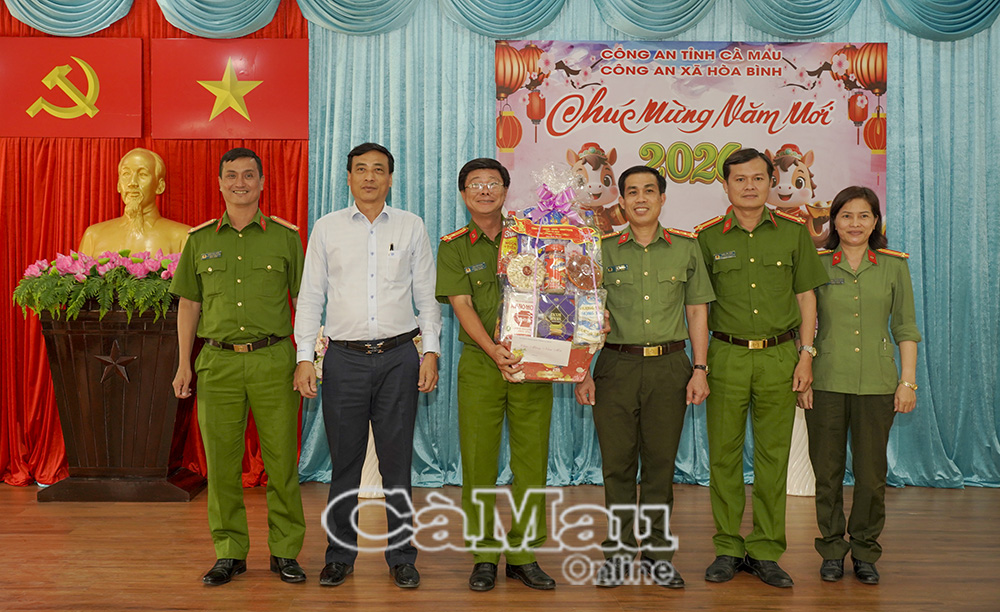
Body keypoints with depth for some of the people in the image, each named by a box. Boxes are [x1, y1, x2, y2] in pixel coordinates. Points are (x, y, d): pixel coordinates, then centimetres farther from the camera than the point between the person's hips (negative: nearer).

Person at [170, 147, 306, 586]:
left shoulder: (285, 236, 6)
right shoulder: (200, 239, 11)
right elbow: (189, 304, 13)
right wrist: (184, 364, 6)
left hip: (274, 359, -1)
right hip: (218, 361, 2)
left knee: (281, 460, 1)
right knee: (221, 462, 5)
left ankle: (285, 551, 14)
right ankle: (229, 553, 18)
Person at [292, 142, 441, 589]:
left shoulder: (411, 227, 9)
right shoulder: (327, 228, 8)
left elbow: (427, 295, 9)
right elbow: (310, 296, 8)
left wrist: (431, 351, 0)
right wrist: (304, 357, 0)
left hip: (399, 356, 0)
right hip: (344, 356, 0)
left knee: (397, 461, 4)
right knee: (344, 461, 6)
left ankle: (401, 557, 16)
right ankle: (340, 556, 20)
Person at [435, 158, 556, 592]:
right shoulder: (453, 247, 5)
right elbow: (462, 305, -6)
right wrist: (494, 350, -20)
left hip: (532, 361, 2)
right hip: (480, 364, -1)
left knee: (532, 459, 3)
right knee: (478, 459, 1)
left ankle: (523, 553, 14)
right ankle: (484, 555, 12)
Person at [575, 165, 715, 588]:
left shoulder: (686, 248, 8)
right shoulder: (604, 251, 6)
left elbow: (698, 312, 9)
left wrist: (700, 369, 2)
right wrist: (583, 372, 1)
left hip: (669, 367, 1)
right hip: (616, 366, 0)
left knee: (661, 461, 5)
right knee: (618, 461, 3)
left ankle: (657, 552, 18)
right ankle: (618, 551, 16)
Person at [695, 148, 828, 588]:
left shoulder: (793, 232, 6)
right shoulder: (708, 237, 4)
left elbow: (806, 297, 8)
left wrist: (806, 354, 1)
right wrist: (699, 362, 1)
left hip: (779, 357, 1)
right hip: (727, 356, 0)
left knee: (773, 456, 5)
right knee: (724, 455, 3)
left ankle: (765, 552, 16)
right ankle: (728, 549, 15)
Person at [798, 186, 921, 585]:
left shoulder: (894, 266, 5)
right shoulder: (816, 264, 3)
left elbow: (905, 328, 8)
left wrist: (908, 381, 2)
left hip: (876, 384, 1)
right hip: (826, 382, 0)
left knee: (871, 473, 5)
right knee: (827, 470, 6)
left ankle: (865, 552, 22)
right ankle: (832, 550, 21)